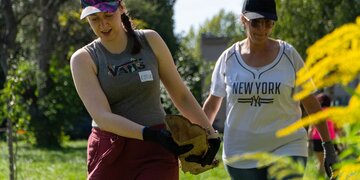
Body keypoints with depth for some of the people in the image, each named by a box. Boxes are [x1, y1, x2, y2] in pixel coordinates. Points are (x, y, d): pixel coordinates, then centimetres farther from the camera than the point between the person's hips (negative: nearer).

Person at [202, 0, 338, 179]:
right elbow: (212, 104, 13)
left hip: (286, 149, -2)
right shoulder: (228, 59, 2)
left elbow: (311, 103, 3)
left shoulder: (289, 55, -2)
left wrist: (328, 145, 1)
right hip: (240, 154, 2)